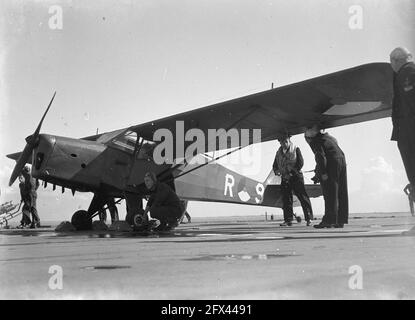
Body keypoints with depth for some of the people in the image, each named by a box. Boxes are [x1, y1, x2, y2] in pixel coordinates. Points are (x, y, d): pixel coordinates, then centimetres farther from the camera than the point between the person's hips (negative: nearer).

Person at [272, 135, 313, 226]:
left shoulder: (296, 149, -2)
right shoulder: (279, 152, 11)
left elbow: (300, 163, -9)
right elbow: (275, 165, 14)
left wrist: (292, 172, -16)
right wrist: (276, 171, -9)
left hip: (296, 177, -4)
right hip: (285, 178, 4)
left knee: (303, 197, -3)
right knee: (286, 199, 2)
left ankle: (309, 218, 2)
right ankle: (288, 220, 7)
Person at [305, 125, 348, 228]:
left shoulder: (315, 142, 1)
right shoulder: (329, 137, 26)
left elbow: (320, 156, -13)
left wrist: (323, 173, -16)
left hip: (331, 165, -8)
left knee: (330, 194, -6)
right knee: (341, 193, 8)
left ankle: (329, 220, -7)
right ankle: (340, 220, 10)